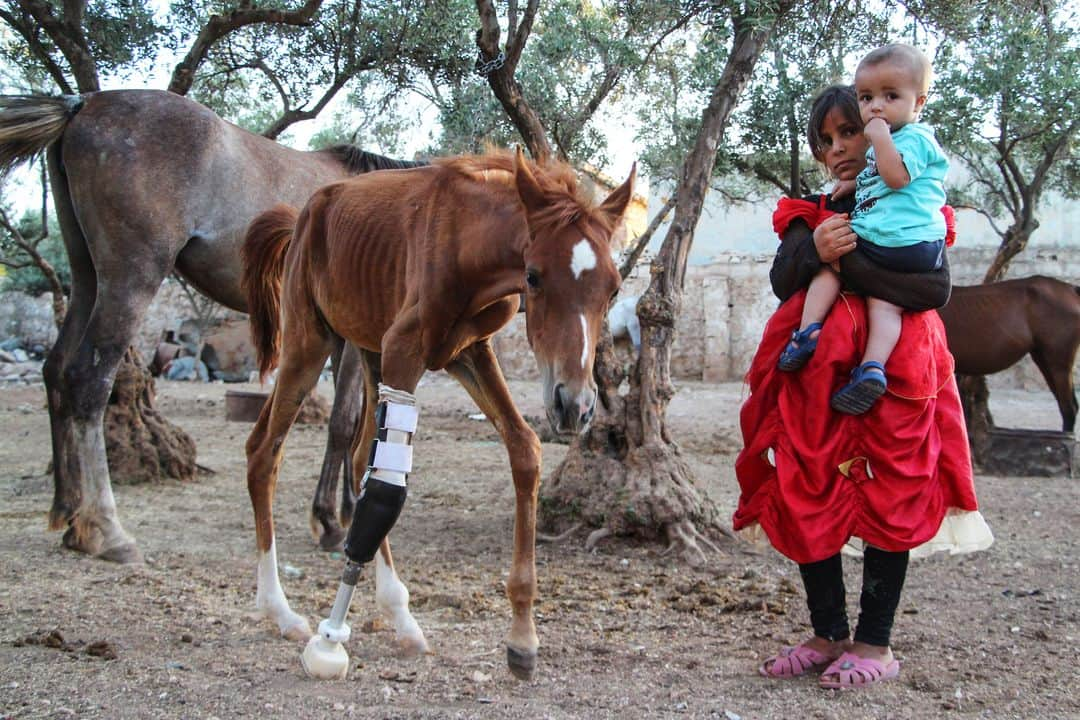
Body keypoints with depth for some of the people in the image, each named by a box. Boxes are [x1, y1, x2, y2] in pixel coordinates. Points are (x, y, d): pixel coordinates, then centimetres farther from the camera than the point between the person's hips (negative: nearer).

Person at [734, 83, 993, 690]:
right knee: (807, 501, 1)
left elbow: (938, 289, -12)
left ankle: (876, 644, 6)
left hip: (893, 373, -4)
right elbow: (781, 283, 1)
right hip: (816, 377, 4)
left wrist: (851, 263, -17)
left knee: (888, 500, -3)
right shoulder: (811, 213, 16)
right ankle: (829, 635, 12)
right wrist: (813, 250, -19)